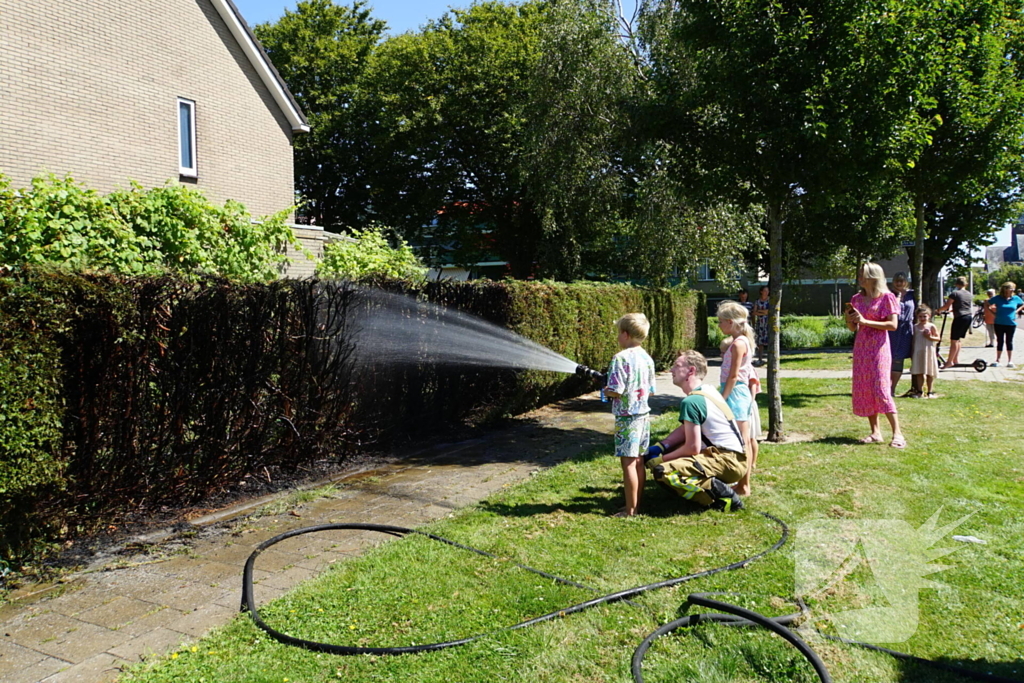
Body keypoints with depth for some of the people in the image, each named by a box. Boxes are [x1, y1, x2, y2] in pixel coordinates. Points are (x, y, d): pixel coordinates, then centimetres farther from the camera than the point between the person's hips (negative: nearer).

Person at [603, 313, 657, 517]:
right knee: (639, 461, 14)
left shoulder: (621, 358, -16)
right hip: (644, 414, 8)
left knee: (628, 463, -2)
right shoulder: (647, 358, 7)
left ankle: (630, 510, 2)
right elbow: (651, 391, 12)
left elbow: (616, 391, -20)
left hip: (627, 416, -8)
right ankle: (637, 504, 22)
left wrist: (605, 391, 0)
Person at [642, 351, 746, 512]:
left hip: (727, 461, -10)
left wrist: (661, 459, -5)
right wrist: (658, 447, 6)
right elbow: (685, 429, 15)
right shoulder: (708, 390, 12)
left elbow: (693, 448, -18)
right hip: (734, 457, 10)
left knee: (662, 472, -23)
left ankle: (721, 493, -15)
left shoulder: (691, 401, -17)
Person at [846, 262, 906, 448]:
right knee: (863, 389, 4)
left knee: (881, 388, -12)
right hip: (861, 347, 6)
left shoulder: (886, 297, -5)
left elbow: (893, 324, -13)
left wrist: (865, 321, -17)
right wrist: (849, 318, -5)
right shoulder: (857, 299, 11)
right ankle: (875, 433, 11)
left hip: (878, 347, -6)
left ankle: (897, 434, -6)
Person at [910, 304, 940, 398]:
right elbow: (914, 339, 8)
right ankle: (920, 391, 14)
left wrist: (930, 337, -19)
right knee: (919, 373, 6)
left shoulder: (932, 326, -2)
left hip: (929, 351, -2)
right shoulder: (915, 327, 5)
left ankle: (929, 392, 14)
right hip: (918, 352, 2)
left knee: (930, 373, 5)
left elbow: (938, 338, 0)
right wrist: (912, 352, 5)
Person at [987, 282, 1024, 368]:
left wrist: (1016, 311, 3)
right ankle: (997, 360, 14)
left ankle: (1010, 361, 12)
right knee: (1000, 341, 6)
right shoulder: (997, 298, -6)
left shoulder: (1016, 298, 0)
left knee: (1009, 342, 7)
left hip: (1011, 323, 1)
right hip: (999, 324, -1)